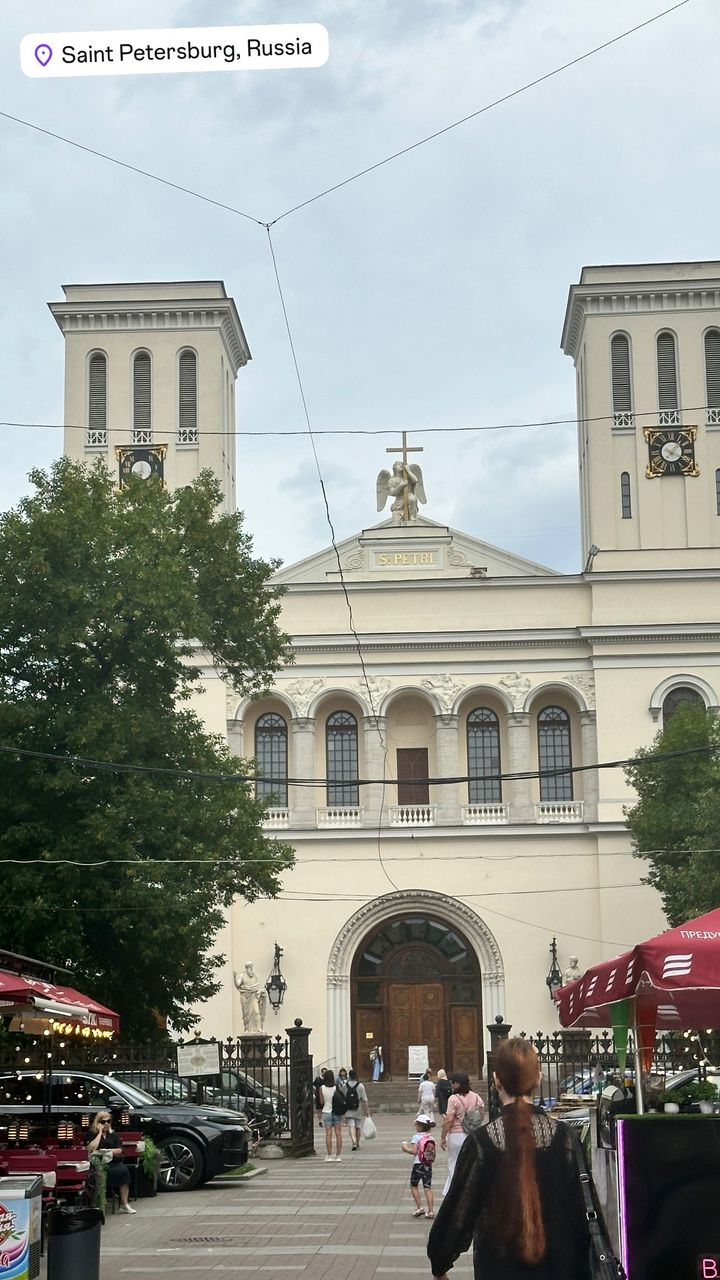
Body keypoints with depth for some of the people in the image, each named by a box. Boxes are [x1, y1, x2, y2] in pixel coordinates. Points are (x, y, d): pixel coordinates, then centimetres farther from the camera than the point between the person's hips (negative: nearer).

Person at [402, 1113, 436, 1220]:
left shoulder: (416, 1137, -11)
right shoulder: (431, 1138, 6)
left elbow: (414, 1151, -19)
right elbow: (432, 1153, 9)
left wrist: (405, 1148, -2)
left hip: (418, 1165, -5)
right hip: (428, 1166, 5)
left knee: (414, 1186, 12)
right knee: (427, 1188, 6)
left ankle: (419, 1207, 5)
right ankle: (431, 1211, 1)